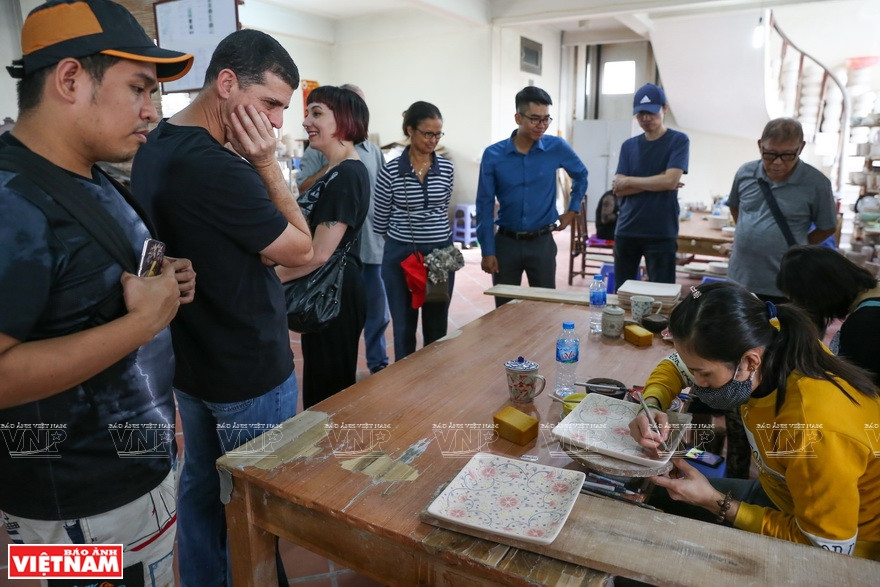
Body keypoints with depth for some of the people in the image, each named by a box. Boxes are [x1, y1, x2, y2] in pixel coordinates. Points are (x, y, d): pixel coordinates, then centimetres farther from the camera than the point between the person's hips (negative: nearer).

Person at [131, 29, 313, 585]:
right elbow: (301, 250, -16)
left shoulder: (153, 149, 3)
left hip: (189, 361, 9)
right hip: (250, 372, -9)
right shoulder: (216, 168, -28)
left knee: (200, 486, 23)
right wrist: (268, 165, -17)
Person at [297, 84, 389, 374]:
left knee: (377, 309, 11)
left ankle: (378, 363, 27)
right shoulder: (320, 148, -1)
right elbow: (303, 189, -9)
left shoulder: (374, 151, 11)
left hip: (372, 244, 3)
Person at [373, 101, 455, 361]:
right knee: (404, 327, 9)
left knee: (437, 327, 12)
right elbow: (380, 219, 1)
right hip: (400, 255, -2)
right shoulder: (390, 170, -8)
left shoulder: (447, 168, 0)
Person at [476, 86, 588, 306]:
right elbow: (484, 206, -4)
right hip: (505, 242, 0)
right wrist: (487, 250, -6)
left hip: (542, 242, 1)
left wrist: (573, 209, 11)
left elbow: (581, 175, 17)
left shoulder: (557, 148, -4)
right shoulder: (493, 155, -7)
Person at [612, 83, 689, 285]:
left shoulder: (678, 140, 0)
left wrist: (628, 181, -5)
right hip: (626, 231, 4)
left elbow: (670, 180, -14)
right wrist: (656, 183, -10)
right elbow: (618, 190, 0)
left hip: (661, 233, -4)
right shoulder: (629, 146, 10)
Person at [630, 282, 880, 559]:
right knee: (658, 498, 8)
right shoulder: (769, 349, -21)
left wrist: (715, 503, -26)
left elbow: (829, 549, -26)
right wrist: (652, 406, -21)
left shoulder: (815, 432, -40)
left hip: (839, 547, -6)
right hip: (781, 494, 6)